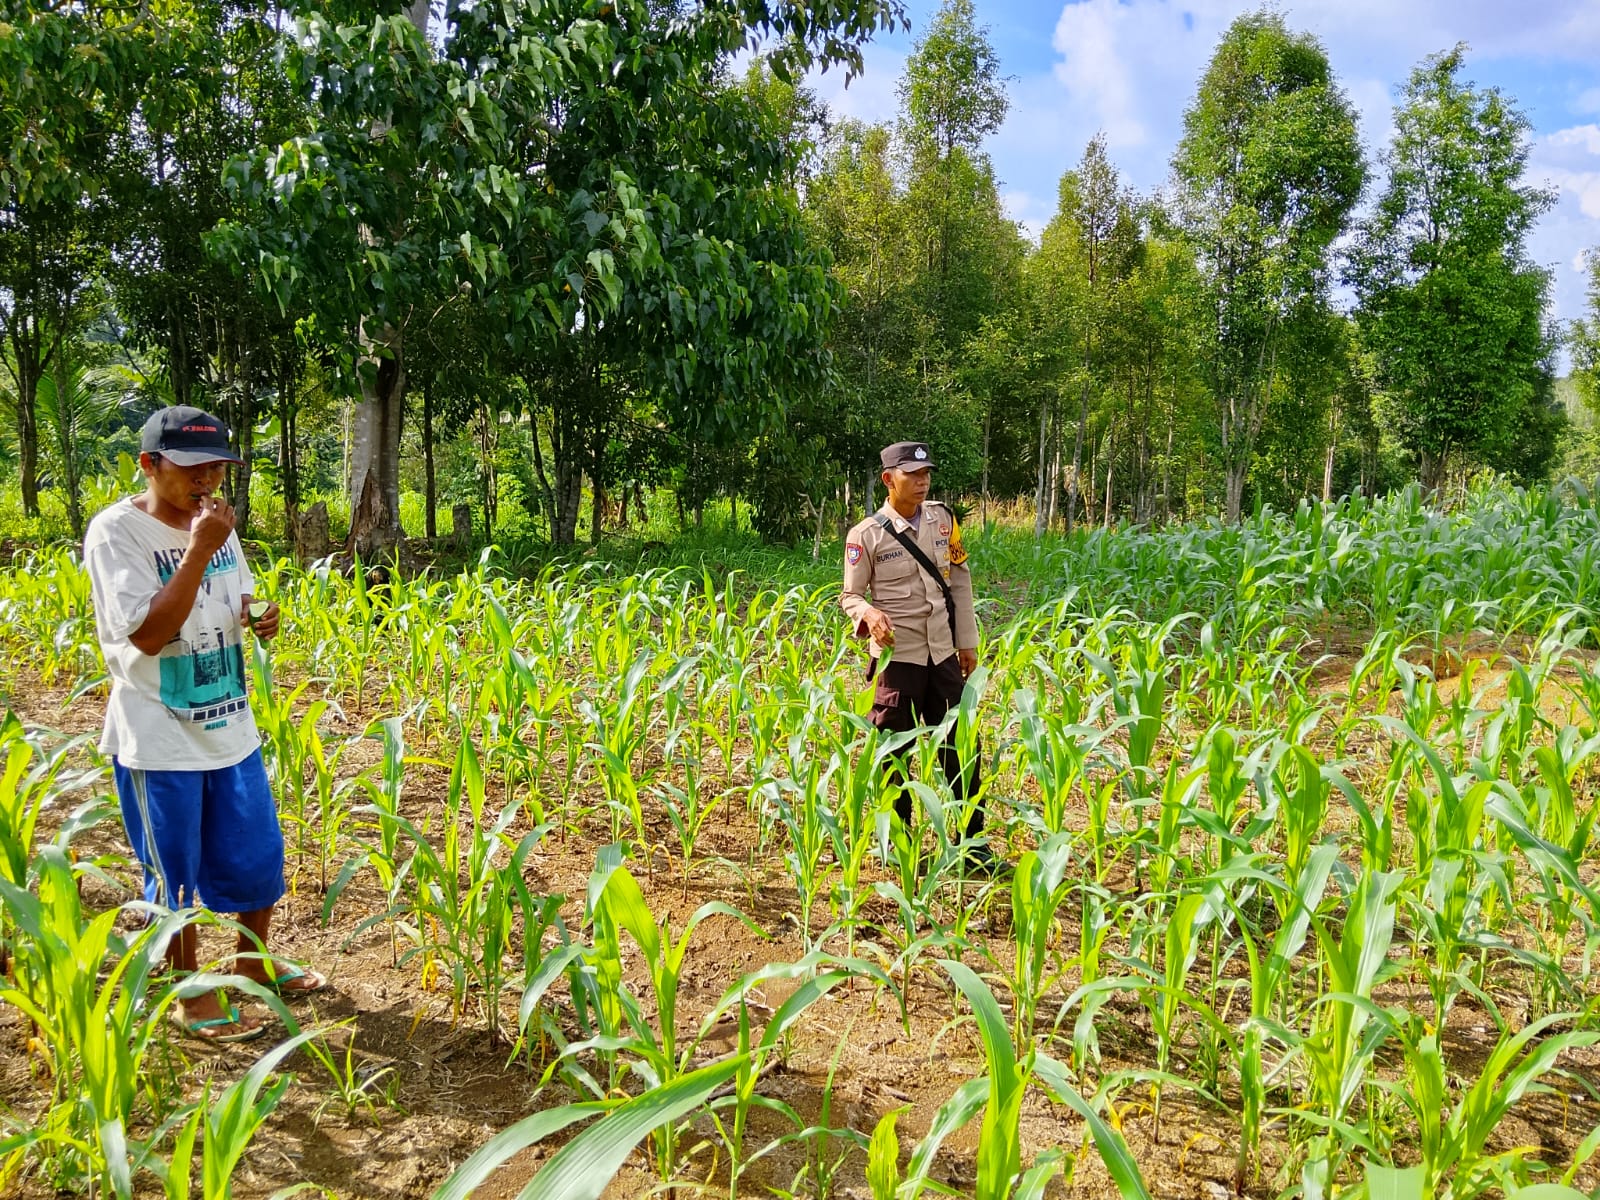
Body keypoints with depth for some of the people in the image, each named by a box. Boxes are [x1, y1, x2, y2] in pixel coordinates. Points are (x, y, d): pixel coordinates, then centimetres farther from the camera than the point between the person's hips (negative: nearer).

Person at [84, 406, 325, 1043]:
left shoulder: (214, 524, 4)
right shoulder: (116, 531, -16)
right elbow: (147, 634, -23)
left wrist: (258, 614, -4)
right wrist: (198, 551, -26)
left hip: (231, 729, 7)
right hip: (159, 741, -6)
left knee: (258, 854, 17)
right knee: (176, 872, 8)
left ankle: (254, 962, 39)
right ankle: (192, 995, 27)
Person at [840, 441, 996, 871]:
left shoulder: (942, 520, 6)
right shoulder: (867, 535, -7)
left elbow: (960, 581, 12)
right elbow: (850, 595, -2)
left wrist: (967, 641, 11)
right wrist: (869, 614, -25)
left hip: (942, 654, 4)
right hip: (898, 655, -4)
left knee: (960, 745, 7)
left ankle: (972, 842, 20)